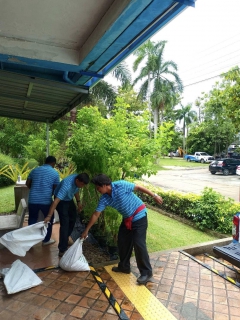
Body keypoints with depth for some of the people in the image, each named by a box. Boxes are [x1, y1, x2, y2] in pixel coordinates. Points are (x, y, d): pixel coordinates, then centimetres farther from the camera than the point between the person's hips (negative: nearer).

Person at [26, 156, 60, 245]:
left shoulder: (35, 170, 8)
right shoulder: (55, 173, -3)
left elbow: (27, 183, 14)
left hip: (33, 200, 4)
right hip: (46, 200, -4)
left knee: (32, 219, 21)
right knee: (49, 219, 16)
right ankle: (46, 240, 26)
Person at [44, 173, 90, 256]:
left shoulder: (78, 179, -18)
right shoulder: (67, 186, -41)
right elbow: (56, 201, -43)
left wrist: (78, 202, 2)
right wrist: (49, 216, -45)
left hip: (69, 199, 8)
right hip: (61, 201, -8)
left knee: (73, 218, 18)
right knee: (65, 223, -13)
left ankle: (65, 239, 39)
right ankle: (62, 250, -7)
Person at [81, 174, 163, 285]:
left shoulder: (121, 185, -25)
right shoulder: (104, 199, -7)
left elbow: (138, 187, -15)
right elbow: (96, 214, -1)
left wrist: (154, 195, -12)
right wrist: (86, 230, 3)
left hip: (139, 216, -7)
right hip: (127, 219, 7)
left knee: (139, 243, -9)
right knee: (122, 242, 10)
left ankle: (146, 272, 4)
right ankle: (124, 266, 29)